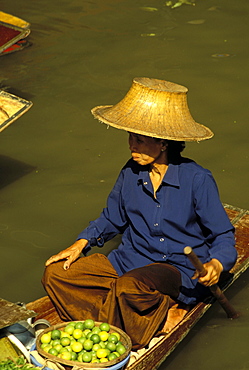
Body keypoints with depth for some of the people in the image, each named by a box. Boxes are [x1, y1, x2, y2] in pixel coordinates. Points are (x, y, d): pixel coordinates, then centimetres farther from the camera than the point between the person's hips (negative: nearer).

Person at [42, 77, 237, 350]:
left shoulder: (197, 180, -12)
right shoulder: (131, 173, 1)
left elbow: (223, 236, -6)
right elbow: (112, 218, 19)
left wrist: (216, 264, -29)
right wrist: (80, 245, 4)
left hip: (180, 270, -6)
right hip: (130, 260, 7)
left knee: (127, 288, -39)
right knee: (55, 274, -10)